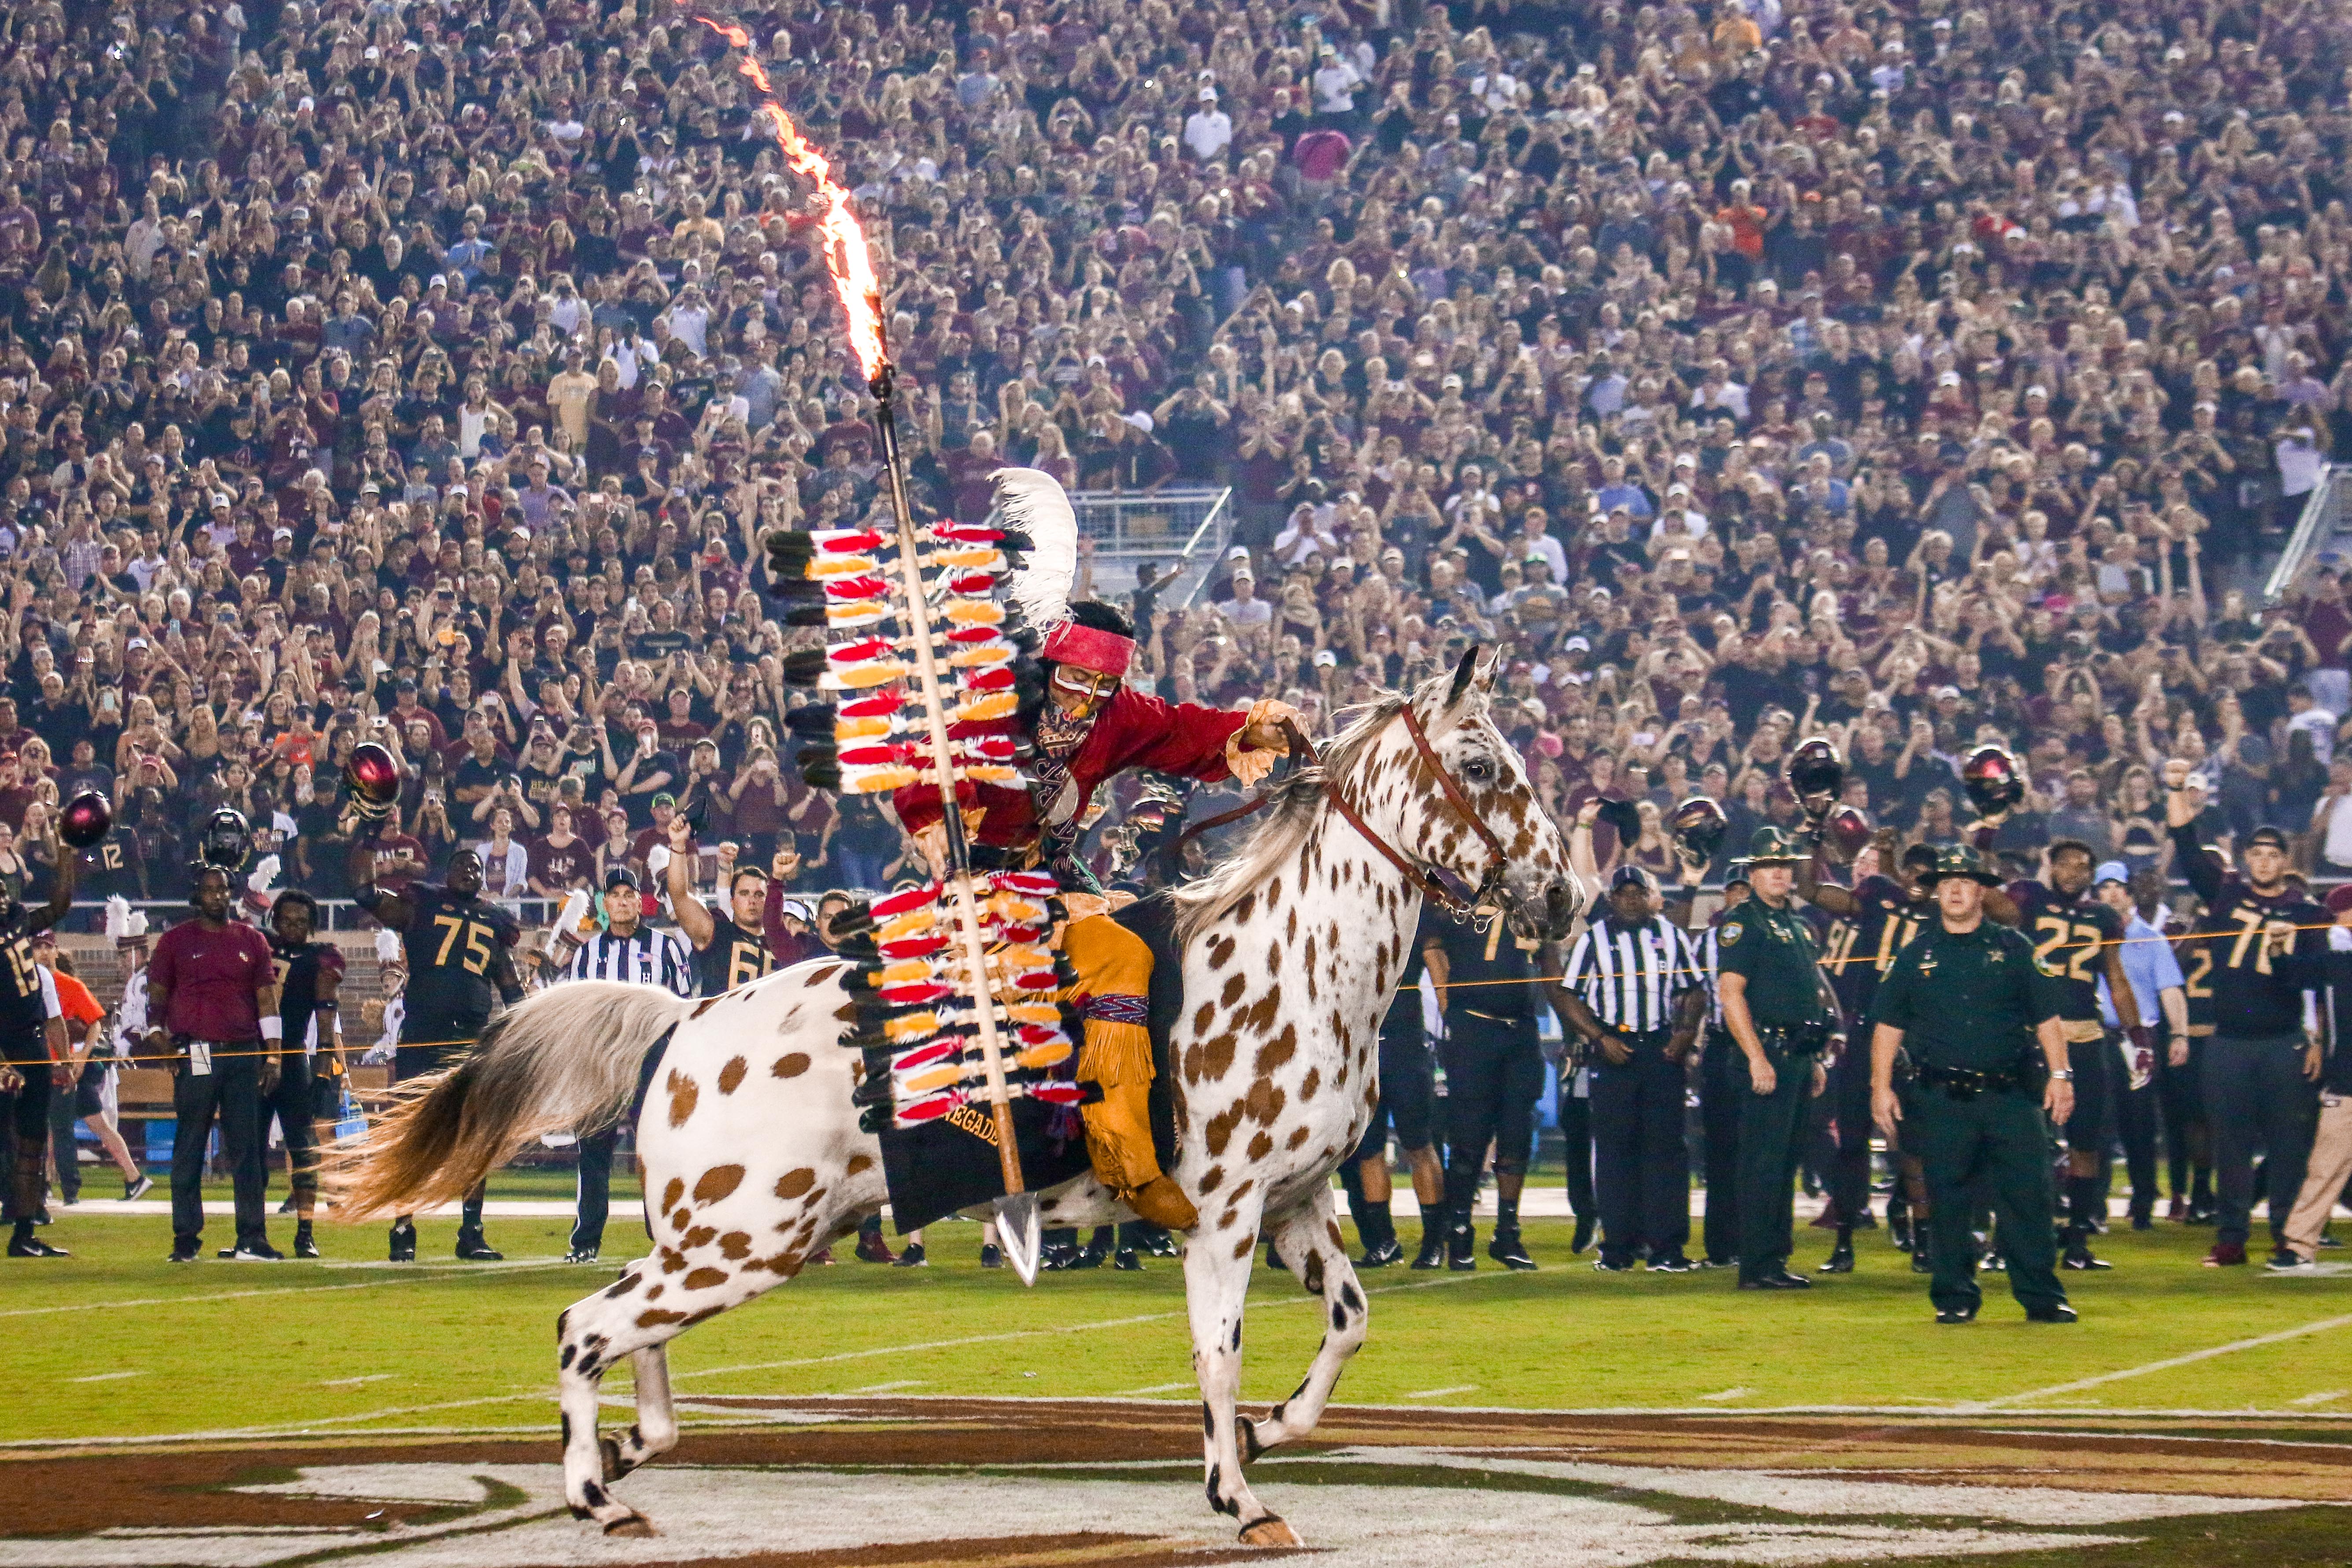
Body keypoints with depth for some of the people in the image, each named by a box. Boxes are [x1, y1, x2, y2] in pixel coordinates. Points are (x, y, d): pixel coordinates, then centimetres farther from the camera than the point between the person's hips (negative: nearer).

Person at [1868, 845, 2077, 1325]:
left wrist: (2060, 1075, -2)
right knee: (1947, 1202, 2)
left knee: (2028, 1195, -5)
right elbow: (1888, 1025, 12)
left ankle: (2042, 1297, 0)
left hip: (2010, 1096, -1)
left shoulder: (2014, 948, 7)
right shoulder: (1916, 955, 10)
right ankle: (1954, 1297, 10)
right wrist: (1881, 1086, 3)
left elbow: (2047, 1017, 7)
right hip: (1940, 1100, 1)